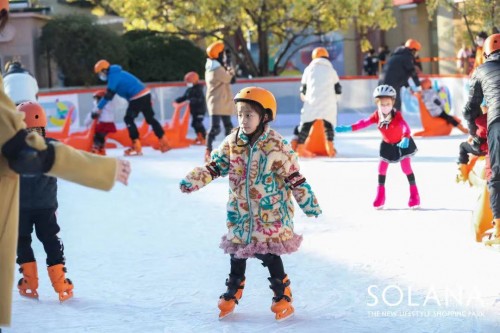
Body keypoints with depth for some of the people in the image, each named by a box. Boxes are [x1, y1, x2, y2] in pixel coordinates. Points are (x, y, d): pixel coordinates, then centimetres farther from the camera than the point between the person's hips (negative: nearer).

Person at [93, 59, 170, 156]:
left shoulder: (113, 76, -9)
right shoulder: (117, 73, 20)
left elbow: (109, 95, -12)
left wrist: (99, 107, -6)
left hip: (137, 97, -9)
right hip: (145, 93, 9)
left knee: (128, 119, 1)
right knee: (150, 118, 14)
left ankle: (137, 147, -1)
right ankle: (164, 142, 16)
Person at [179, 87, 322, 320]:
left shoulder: (275, 146, -13)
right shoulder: (232, 143, 0)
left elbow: (294, 178, -8)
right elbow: (215, 166, 0)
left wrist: (308, 203, -6)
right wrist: (194, 179, -15)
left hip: (270, 214, -4)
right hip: (240, 213, 5)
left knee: (270, 255, -1)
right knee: (237, 254, 13)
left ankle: (283, 296, 16)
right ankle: (232, 294, 29)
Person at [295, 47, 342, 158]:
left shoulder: (309, 69, 16)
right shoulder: (331, 70, 17)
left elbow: (303, 89, 15)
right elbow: (338, 90, 15)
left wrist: (306, 99, 31)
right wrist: (334, 99, 31)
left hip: (312, 101, 0)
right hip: (329, 102, 0)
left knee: (306, 123, 4)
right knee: (328, 123, 14)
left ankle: (300, 147, -7)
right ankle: (330, 147, 0)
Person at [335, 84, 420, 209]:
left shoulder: (397, 115, -29)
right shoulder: (377, 115, -17)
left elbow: (404, 126, -44)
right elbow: (364, 123, -19)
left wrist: (406, 138, -64)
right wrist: (349, 128, -30)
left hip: (402, 143, -4)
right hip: (387, 144, 4)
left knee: (406, 166, -8)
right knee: (382, 166, 3)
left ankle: (414, 194, 5)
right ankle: (380, 195, 15)